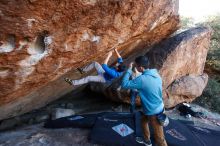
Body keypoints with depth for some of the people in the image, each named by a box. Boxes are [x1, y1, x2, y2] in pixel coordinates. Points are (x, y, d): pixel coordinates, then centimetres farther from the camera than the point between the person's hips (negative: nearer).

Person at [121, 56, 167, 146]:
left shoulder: (142, 79, -31)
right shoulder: (155, 74, -4)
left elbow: (124, 84, -25)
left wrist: (129, 69, -19)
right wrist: (138, 90, 10)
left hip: (154, 112, -9)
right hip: (159, 107, 9)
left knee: (159, 138, 7)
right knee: (143, 121, 31)